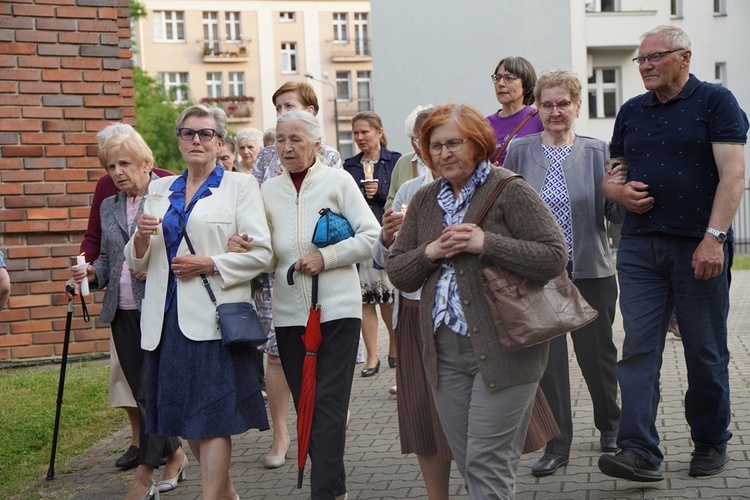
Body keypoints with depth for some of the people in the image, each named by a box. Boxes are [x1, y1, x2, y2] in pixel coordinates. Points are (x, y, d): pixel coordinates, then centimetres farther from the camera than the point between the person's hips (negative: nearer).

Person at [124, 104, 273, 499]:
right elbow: (137, 262, 17)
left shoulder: (240, 185, 3)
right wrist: (141, 237, -4)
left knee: (213, 419, -6)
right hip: (169, 318, 5)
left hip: (214, 317, -5)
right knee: (184, 417, 12)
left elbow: (260, 253, -5)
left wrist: (208, 264, -14)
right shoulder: (160, 190, 17)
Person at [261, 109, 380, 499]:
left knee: (329, 404, -6)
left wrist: (326, 257, -14)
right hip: (289, 313, 4)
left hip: (337, 309, -4)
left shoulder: (337, 181, -1)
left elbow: (372, 237, -4)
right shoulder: (268, 190, 9)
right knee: (306, 405, 10)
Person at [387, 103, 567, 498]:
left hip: (503, 350, -6)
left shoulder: (509, 192, -7)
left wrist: (486, 244, -20)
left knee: (488, 465, -4)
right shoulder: (424, 201, 12)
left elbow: (554, 258, -14)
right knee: (467, 464, 13)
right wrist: (429, 253, -7)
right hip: (445, 353, 6)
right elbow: (396, 273, 12)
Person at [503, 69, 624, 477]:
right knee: (547, 359, 2)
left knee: (597, 352, 12)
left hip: (590, 271, 0)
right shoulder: (520, 152, 1)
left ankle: (610, 427, 37)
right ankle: (557, 446, 15)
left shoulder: (596, 152, 2)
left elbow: (615, 214, 2)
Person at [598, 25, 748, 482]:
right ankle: (640, 452, -5)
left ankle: (711, 444, 22)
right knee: (638, 349, -4)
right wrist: (619, 191, -3)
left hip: (699, 248, -4)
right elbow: (612, 174, 22)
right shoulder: (631, 112, 15)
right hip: (640, 247, 4)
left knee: (706, 353, 6)